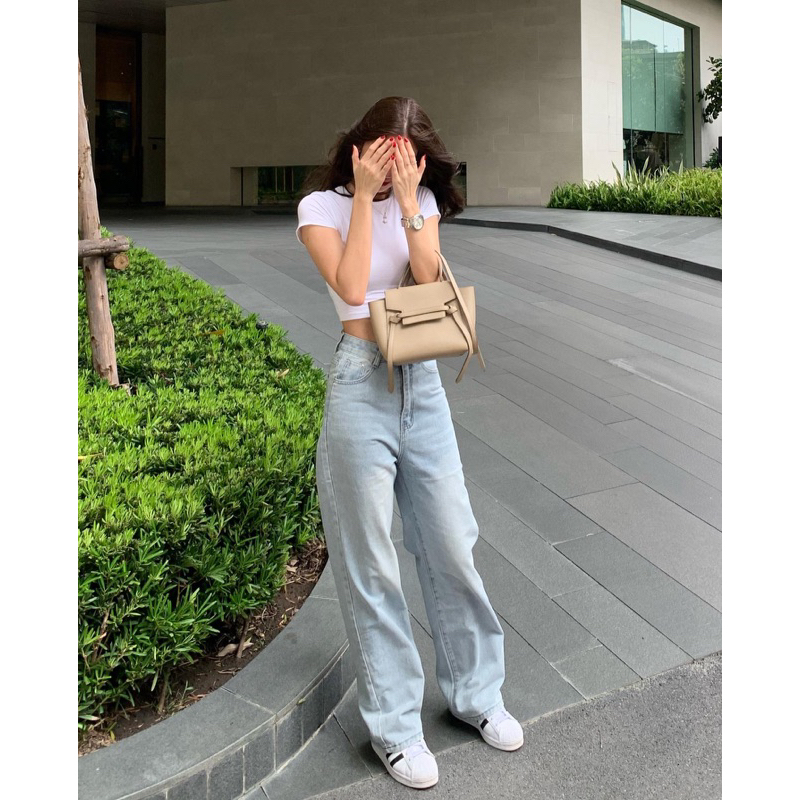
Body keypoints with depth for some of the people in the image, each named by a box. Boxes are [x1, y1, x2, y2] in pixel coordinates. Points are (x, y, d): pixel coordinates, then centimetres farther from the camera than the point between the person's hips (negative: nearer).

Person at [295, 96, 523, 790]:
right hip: (361, 385, -3)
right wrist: (364, 195, -11)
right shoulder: (322, 206, 1)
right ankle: (394, 725, 20)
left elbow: (430, 282, -6)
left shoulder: (422, 202, 10)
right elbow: (351, 286, -16)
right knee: (371, 564, 3)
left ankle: (476, 691, 31)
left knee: (452, 545, 10)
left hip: (423, 381, 4)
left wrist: (407, 200, -8)